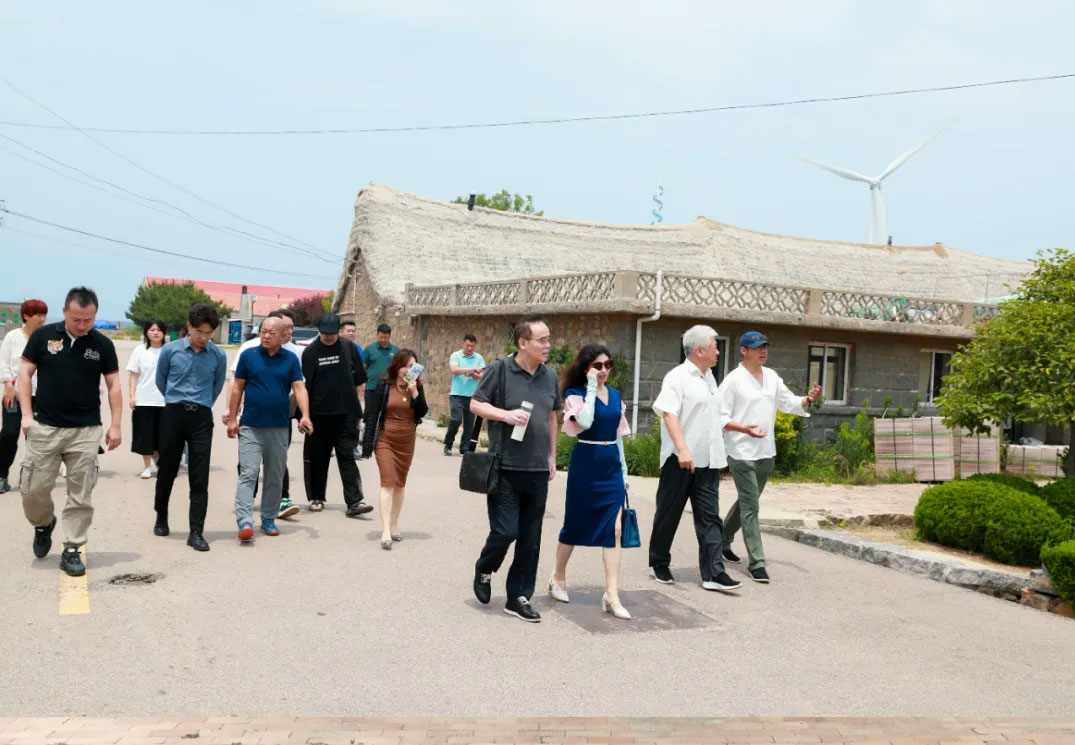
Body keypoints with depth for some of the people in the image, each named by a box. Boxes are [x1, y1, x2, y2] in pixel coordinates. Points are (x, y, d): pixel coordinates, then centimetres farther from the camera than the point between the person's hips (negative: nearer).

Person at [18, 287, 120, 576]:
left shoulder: (103, 344, 0)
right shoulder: (43, 335, -2)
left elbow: (114, 385, 4)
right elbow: (25, 374, 3)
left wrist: (115, 425, -1)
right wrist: (27, 414, -5)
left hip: (86, 430, 0)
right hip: (44, 427, 0)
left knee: (81, 496, 2)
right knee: (33, 489, 3)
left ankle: (72, 550, 13)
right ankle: (43, 525, 33)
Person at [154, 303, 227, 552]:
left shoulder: (218, 356, -2)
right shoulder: (170, 350, -4)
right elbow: (160, 380, 12)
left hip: (202, 418, 0)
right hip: (172, 415, 0)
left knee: (199, 477, -5)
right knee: (167, 471, 12)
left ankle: (196, 532, -2)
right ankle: (161, 519, 33)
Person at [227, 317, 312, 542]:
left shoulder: (291, 359, 3)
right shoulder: (248, 355, 1)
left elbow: (299, 388, -4)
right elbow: (237, 388, 4)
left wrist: (305, 415, -19)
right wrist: (232, 418, 0)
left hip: (279, 428, 2)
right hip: (250, 427, -2)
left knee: (275, 477, 11)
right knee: (248, 474, -10)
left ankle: (269, 519, 23)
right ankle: (245, 521, -15)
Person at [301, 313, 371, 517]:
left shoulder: (349, 348, 3)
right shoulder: (310, 351, -1)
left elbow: (360, 379, 10)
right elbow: (304, 383, -2)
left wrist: (358, 403, 7)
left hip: (346, 412, 0)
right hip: (319, 413, 0)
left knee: (347, 456, -3)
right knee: (317, 457, 9)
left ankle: (354, 502, -7)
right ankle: (316, 497, 24)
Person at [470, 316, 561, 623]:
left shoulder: (550, 376, 10)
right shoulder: (500, 369, -6)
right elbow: (476, 404, -3)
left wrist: (552, 456, 17)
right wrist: (505, 414, -19)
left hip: (538, 471, 5)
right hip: (505, 468, -5)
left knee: (530, 540, 8)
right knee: (505, 531, -6)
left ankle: (519, 598, 19)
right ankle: (484, 569, 25)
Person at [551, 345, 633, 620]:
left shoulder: (615, 395, 10)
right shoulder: (575, 394, -7)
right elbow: (585, 422, -27)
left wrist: (624, 468, 15)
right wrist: (592, 387, -19)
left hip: (612, 465, 5)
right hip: (586, 464, -4)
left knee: (614, 529, -4)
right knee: (575, 525, 9)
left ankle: (612, 595, -3)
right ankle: (558, 577, 32)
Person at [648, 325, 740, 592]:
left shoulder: (709, 377, 15)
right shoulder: (677, 377, -10)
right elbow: (669, 414, -20)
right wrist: (682, 450, -30)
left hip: (707, 460, 7)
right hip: (680, 460, -7)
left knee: (710, 517, 1)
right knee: (669, 514, 7)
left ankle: (713, 573, 0)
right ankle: (659, 564, 22)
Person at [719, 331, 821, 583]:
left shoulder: (772, 377, 10)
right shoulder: (733, 380, -10)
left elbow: (789, 402, 12)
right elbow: (719, 417, -12)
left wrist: (808, 399, -8)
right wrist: (744, 428, -25)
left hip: (766, 452, 7)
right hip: (742, 454, -7)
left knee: (747, 501, 20)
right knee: (750, 507, -7)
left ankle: (723, 540, 39)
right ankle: (756, 563, -3)